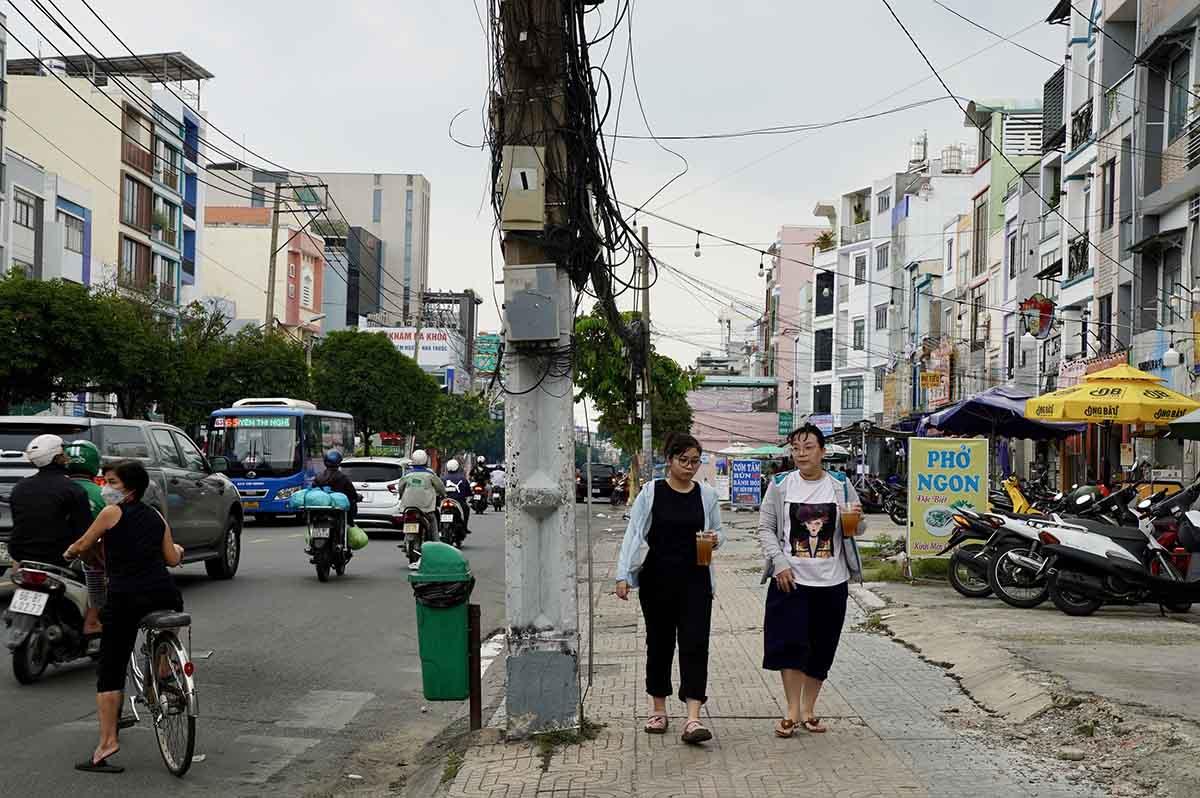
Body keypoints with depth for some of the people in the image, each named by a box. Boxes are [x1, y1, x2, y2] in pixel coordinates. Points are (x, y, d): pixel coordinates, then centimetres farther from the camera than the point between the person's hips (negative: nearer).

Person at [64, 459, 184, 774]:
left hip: (125, 598, -4)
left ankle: (107, 741, -3)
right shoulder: (156, 517, 15)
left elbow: (82, 546, 9)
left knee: (110, 671, 2)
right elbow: (172, 559, 14)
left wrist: (68, 553, 31)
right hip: (164, 593, 4)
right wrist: (179, 550, 37)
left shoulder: (111, 513, 2)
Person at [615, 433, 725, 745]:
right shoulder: (651, 492, -1)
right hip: (657, 579, 0)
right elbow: (634, 534, -4)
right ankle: (658, 710, 25)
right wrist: (624, 575, -12)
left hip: (695, 581, 1)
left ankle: (693, 719, -13)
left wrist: (716, 539, -9)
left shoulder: (707, 495, 5)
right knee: (659, 644, 10)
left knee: (695, 645, -9)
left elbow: (719, 531, 16)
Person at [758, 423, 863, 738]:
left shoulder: (841, 484, 4)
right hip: (790, 579, -1)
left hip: (832, 582, 2)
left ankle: (808, 709, 22)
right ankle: (792, 711, 5)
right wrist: (779, 563, -11)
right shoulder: (780, 485, 1)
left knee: (821, 649, 8)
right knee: (790, 644, -7)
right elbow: (765, 528, 1)